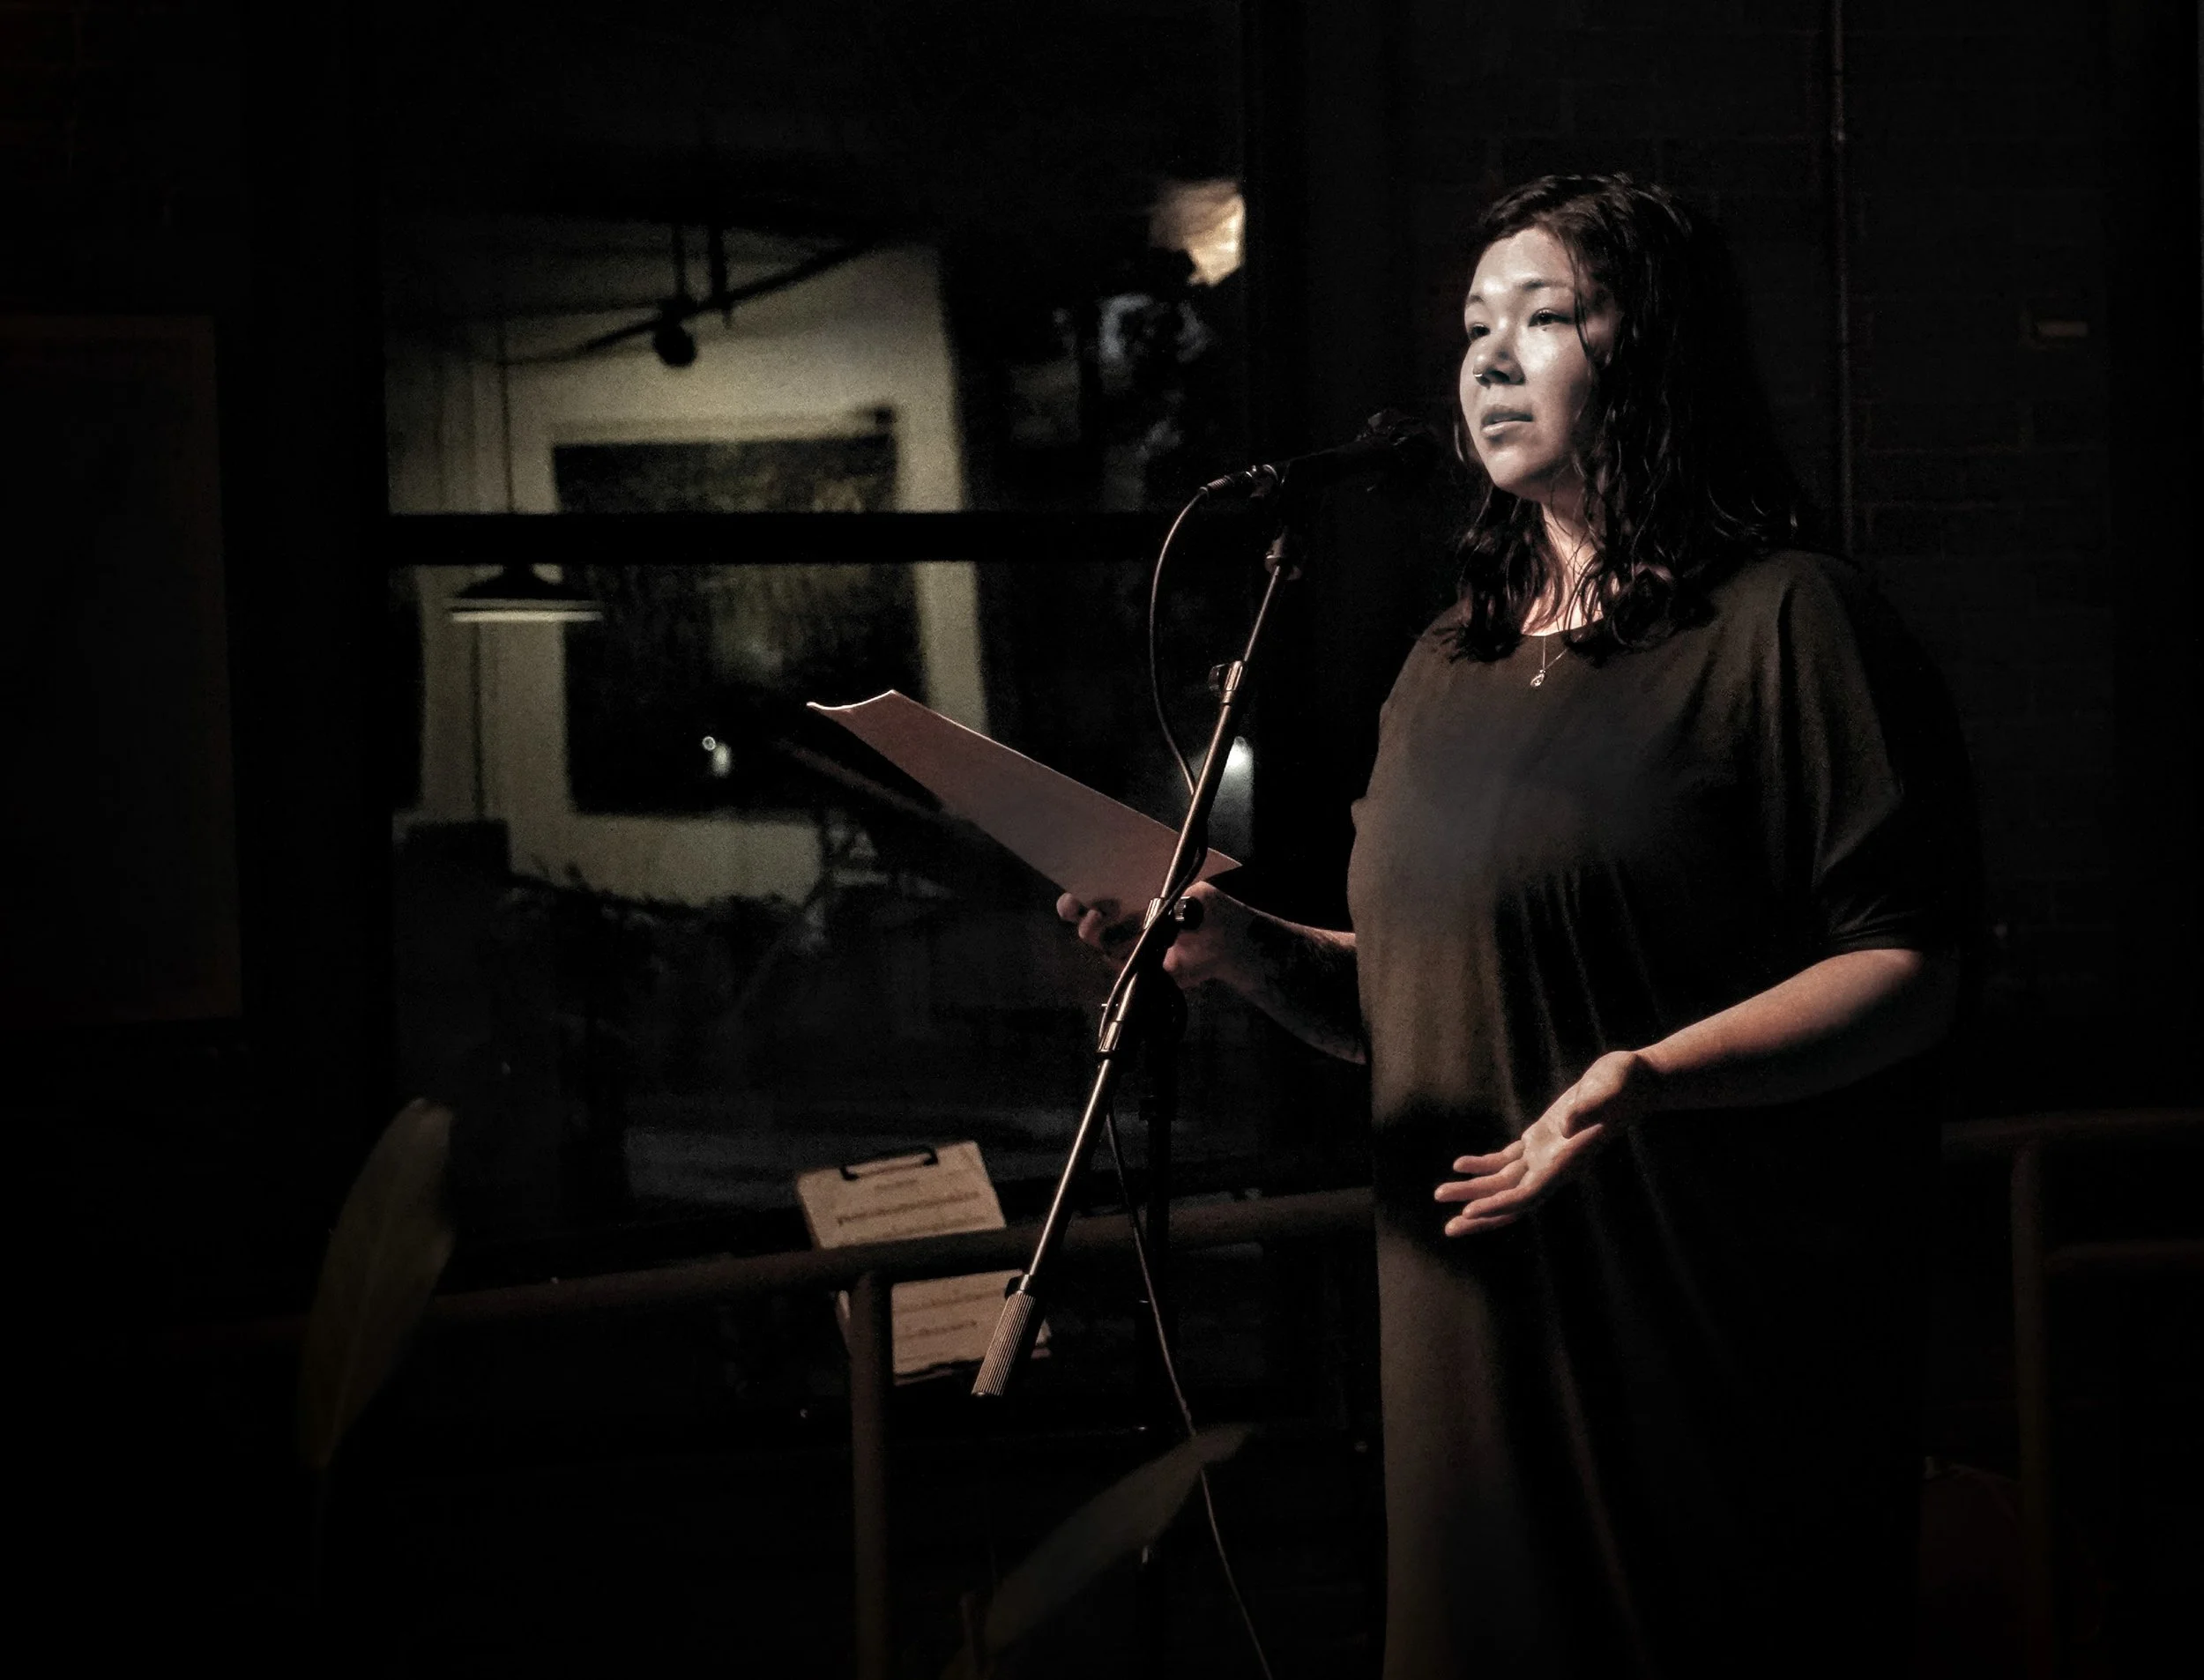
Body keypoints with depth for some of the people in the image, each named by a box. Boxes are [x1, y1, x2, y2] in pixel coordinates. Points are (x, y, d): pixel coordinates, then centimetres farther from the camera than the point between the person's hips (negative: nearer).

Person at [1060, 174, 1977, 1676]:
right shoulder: (1452, 664, 17)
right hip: (1474, 1341, 7)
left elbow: (1913, 967, -13)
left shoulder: (1787, 621, -6)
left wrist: (1655, 1075, -27)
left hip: (1720, 1347, -6)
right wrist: (1253, 953, 3)